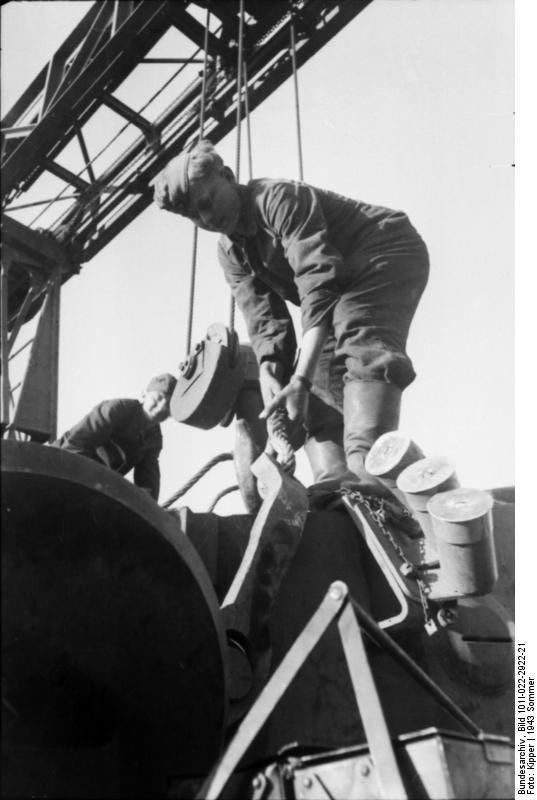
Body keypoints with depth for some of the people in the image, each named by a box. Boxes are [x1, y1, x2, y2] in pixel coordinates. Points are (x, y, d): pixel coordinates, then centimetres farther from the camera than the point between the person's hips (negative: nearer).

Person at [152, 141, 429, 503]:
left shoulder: (279, 197, -25)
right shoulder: (231, 253, 1)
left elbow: (319, 286, -35)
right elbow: (264, 320, -7)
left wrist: (301, 378, -42)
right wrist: (270, 374, -28)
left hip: (388, 253, -9)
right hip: (346, 283, 9)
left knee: (360, 340, -35)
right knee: (319, 378, -8)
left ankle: (365, 470, -49)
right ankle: (332, 481, -19)